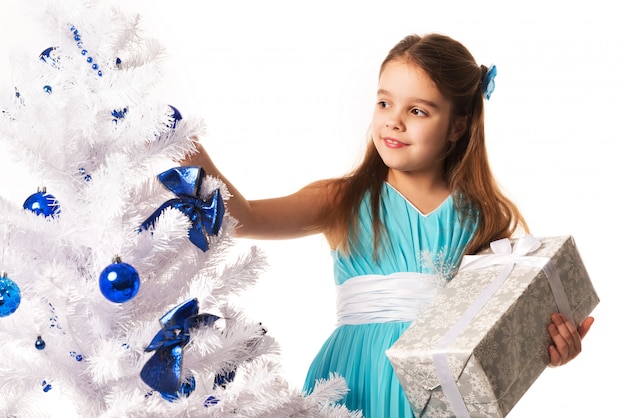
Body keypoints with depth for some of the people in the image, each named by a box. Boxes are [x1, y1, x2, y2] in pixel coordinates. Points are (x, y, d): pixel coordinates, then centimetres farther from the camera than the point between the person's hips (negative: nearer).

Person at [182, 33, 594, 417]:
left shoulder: (490, 217, 3)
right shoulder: (344, 201, 3)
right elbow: (247, 218, -11)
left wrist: (550, 348, -17)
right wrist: (201, 165, -29)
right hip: (358, 382, 0)